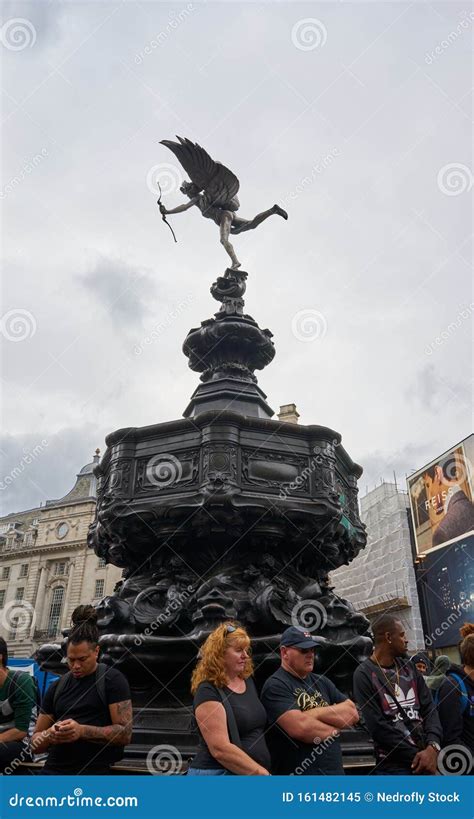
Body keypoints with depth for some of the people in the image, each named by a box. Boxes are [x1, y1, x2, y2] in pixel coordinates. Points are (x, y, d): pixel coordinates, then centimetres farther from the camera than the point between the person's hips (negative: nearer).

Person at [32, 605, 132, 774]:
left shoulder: (112, 679, -1)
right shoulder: (56, 687, 14)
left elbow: (125, 733, -6)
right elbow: (36, 743, 17)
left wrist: (82, 731, -18)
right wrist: (49, 736, -7)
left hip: (94, 769, -4)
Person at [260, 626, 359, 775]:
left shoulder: (321, 682, 10)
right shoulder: (276, 686, -14)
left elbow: (352, 714, 0)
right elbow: (301, 727, -26)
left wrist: (316, 713, -14)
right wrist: (336, 726, -9)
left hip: (335, 770, 7)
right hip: (299, 772, -6)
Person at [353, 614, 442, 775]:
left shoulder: (408, 667, 8)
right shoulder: (364, 674, -11)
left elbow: (429, 707, 4)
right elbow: (377, 727, -14)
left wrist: (432, 747, -12)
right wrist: (416, 756, -12)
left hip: (427, 757, 6)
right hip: (394, 766, -6)